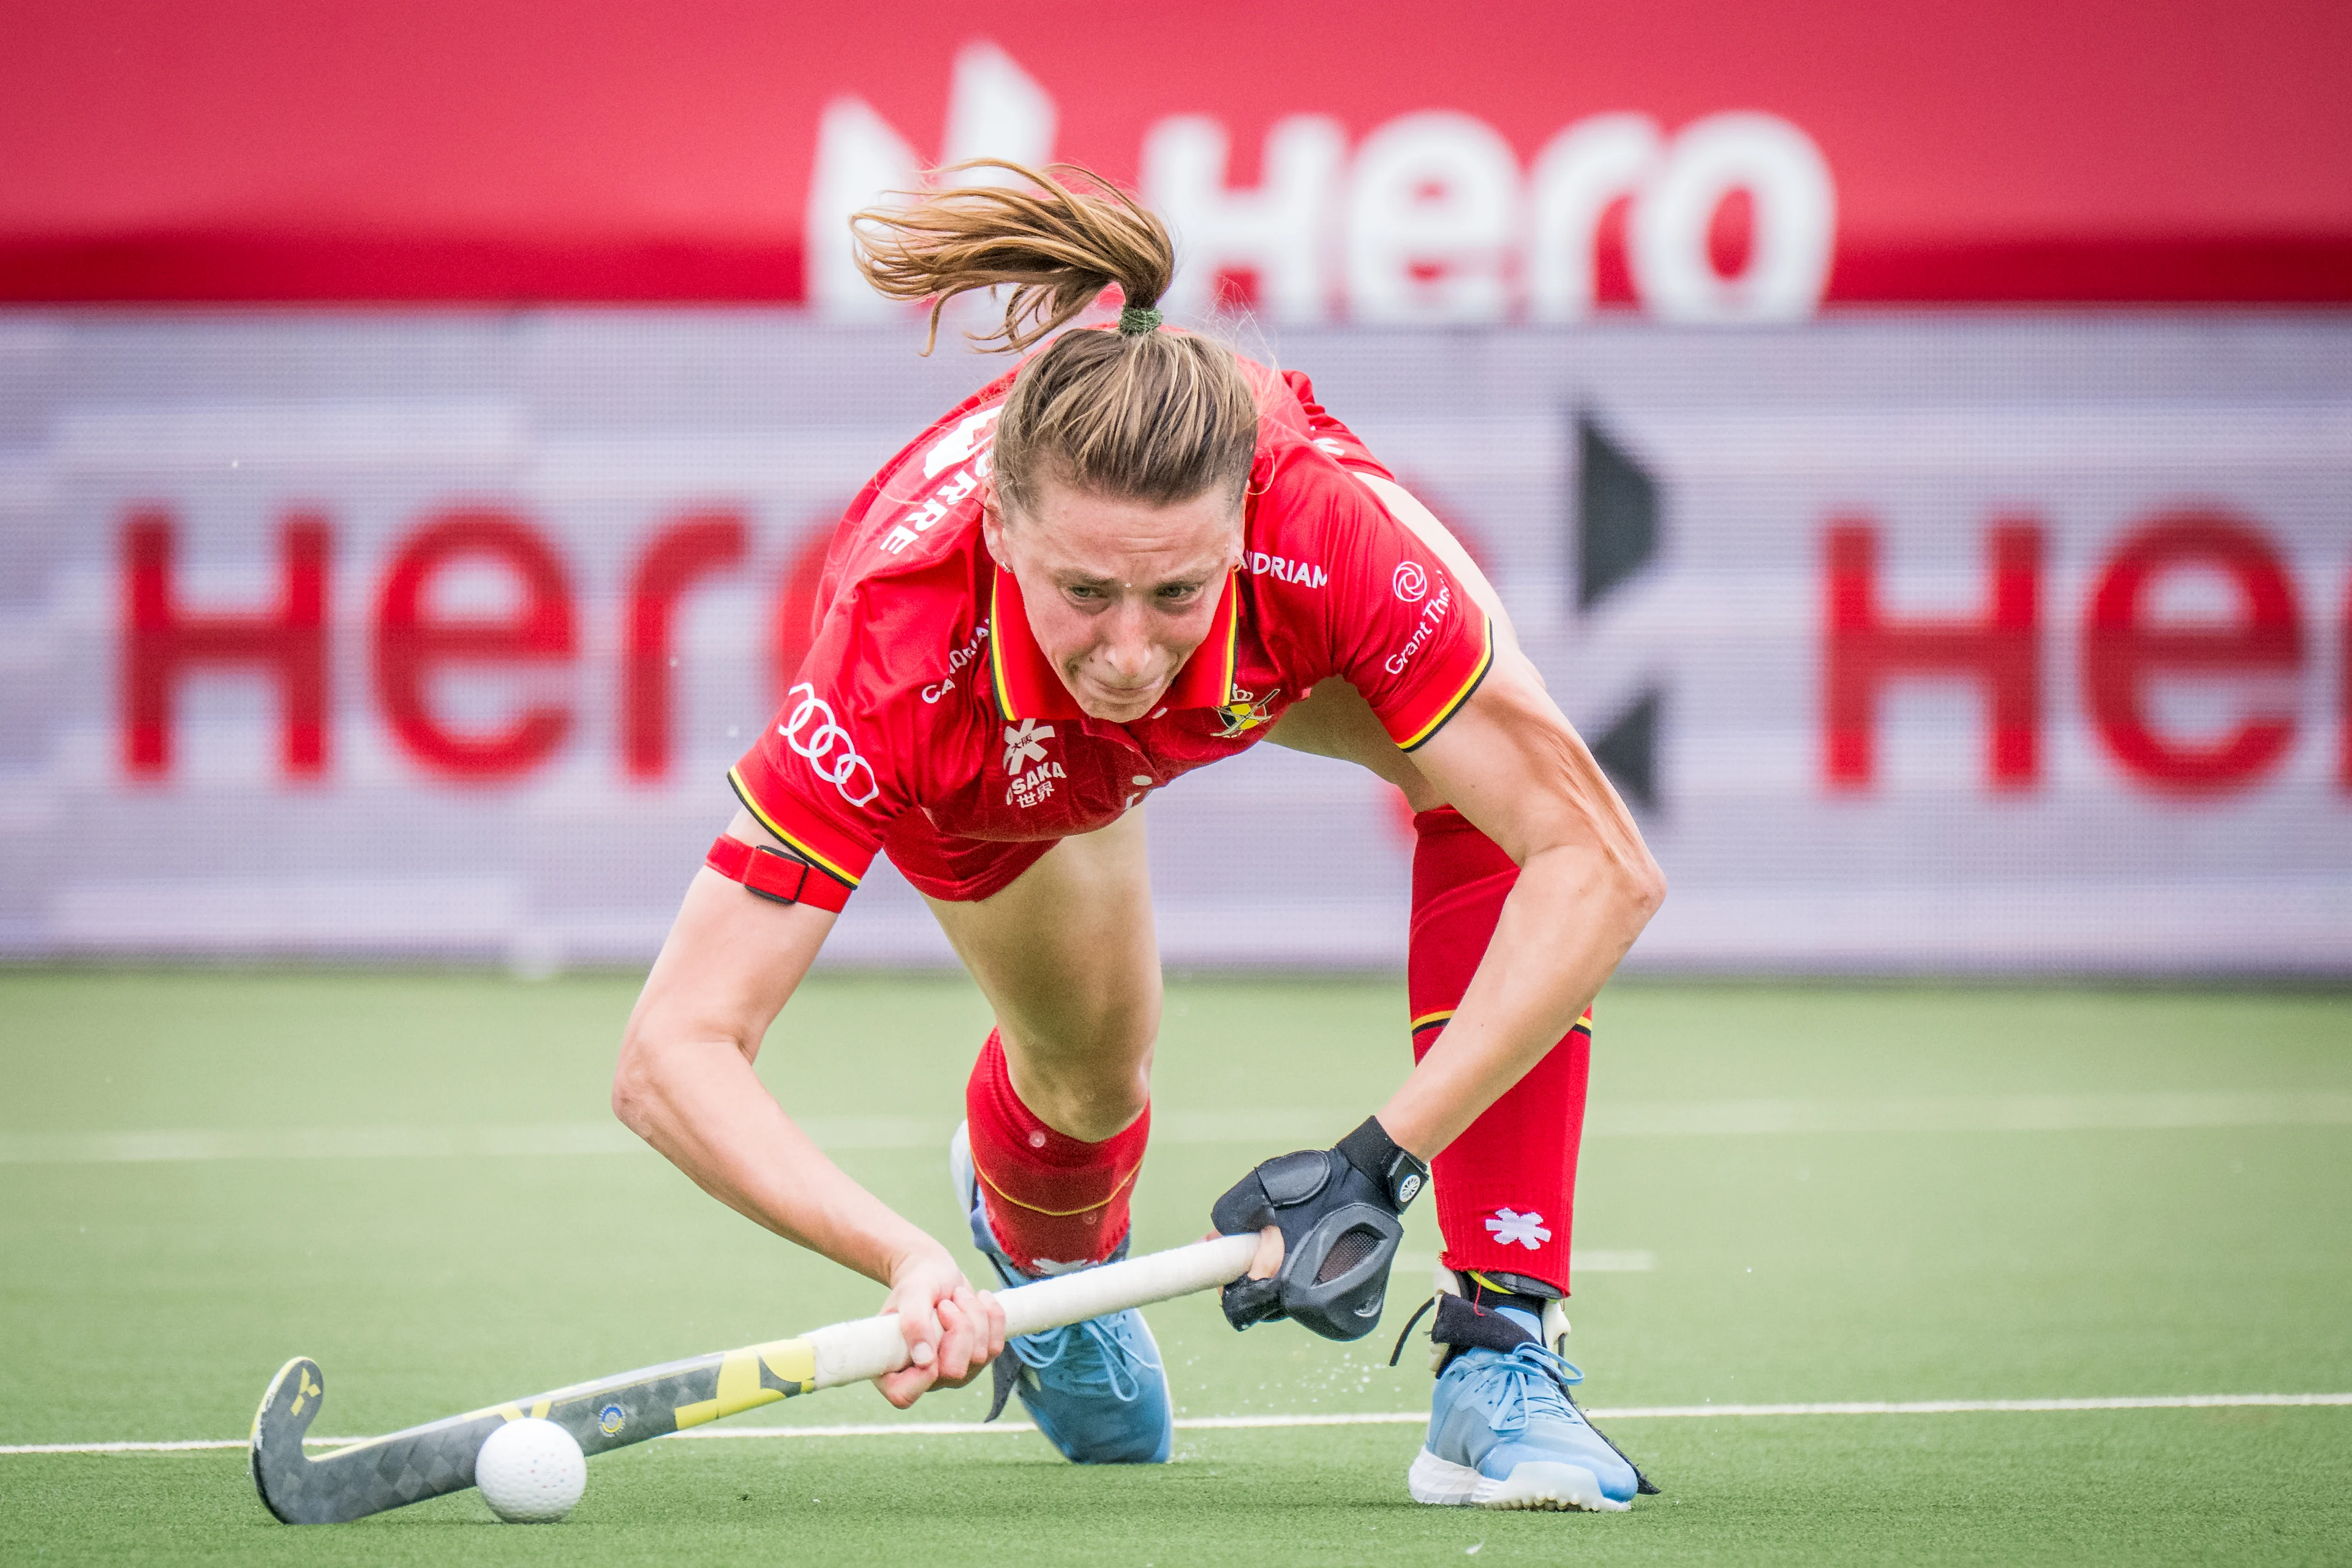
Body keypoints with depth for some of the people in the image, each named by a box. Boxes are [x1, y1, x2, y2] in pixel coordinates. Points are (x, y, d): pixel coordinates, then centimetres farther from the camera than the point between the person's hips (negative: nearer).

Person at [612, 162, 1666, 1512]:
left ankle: (1501, 1354, -18)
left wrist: (1385, 1162, -49)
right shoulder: (903, 655, -46)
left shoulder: (1323, 526, -45)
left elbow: (1601, 868, -40)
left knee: (1489, 791, -27)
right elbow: (675, 1051, -45)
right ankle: (1040, 1260, 48)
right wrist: (904, 1260, -60)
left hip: (1287, 650, 0)